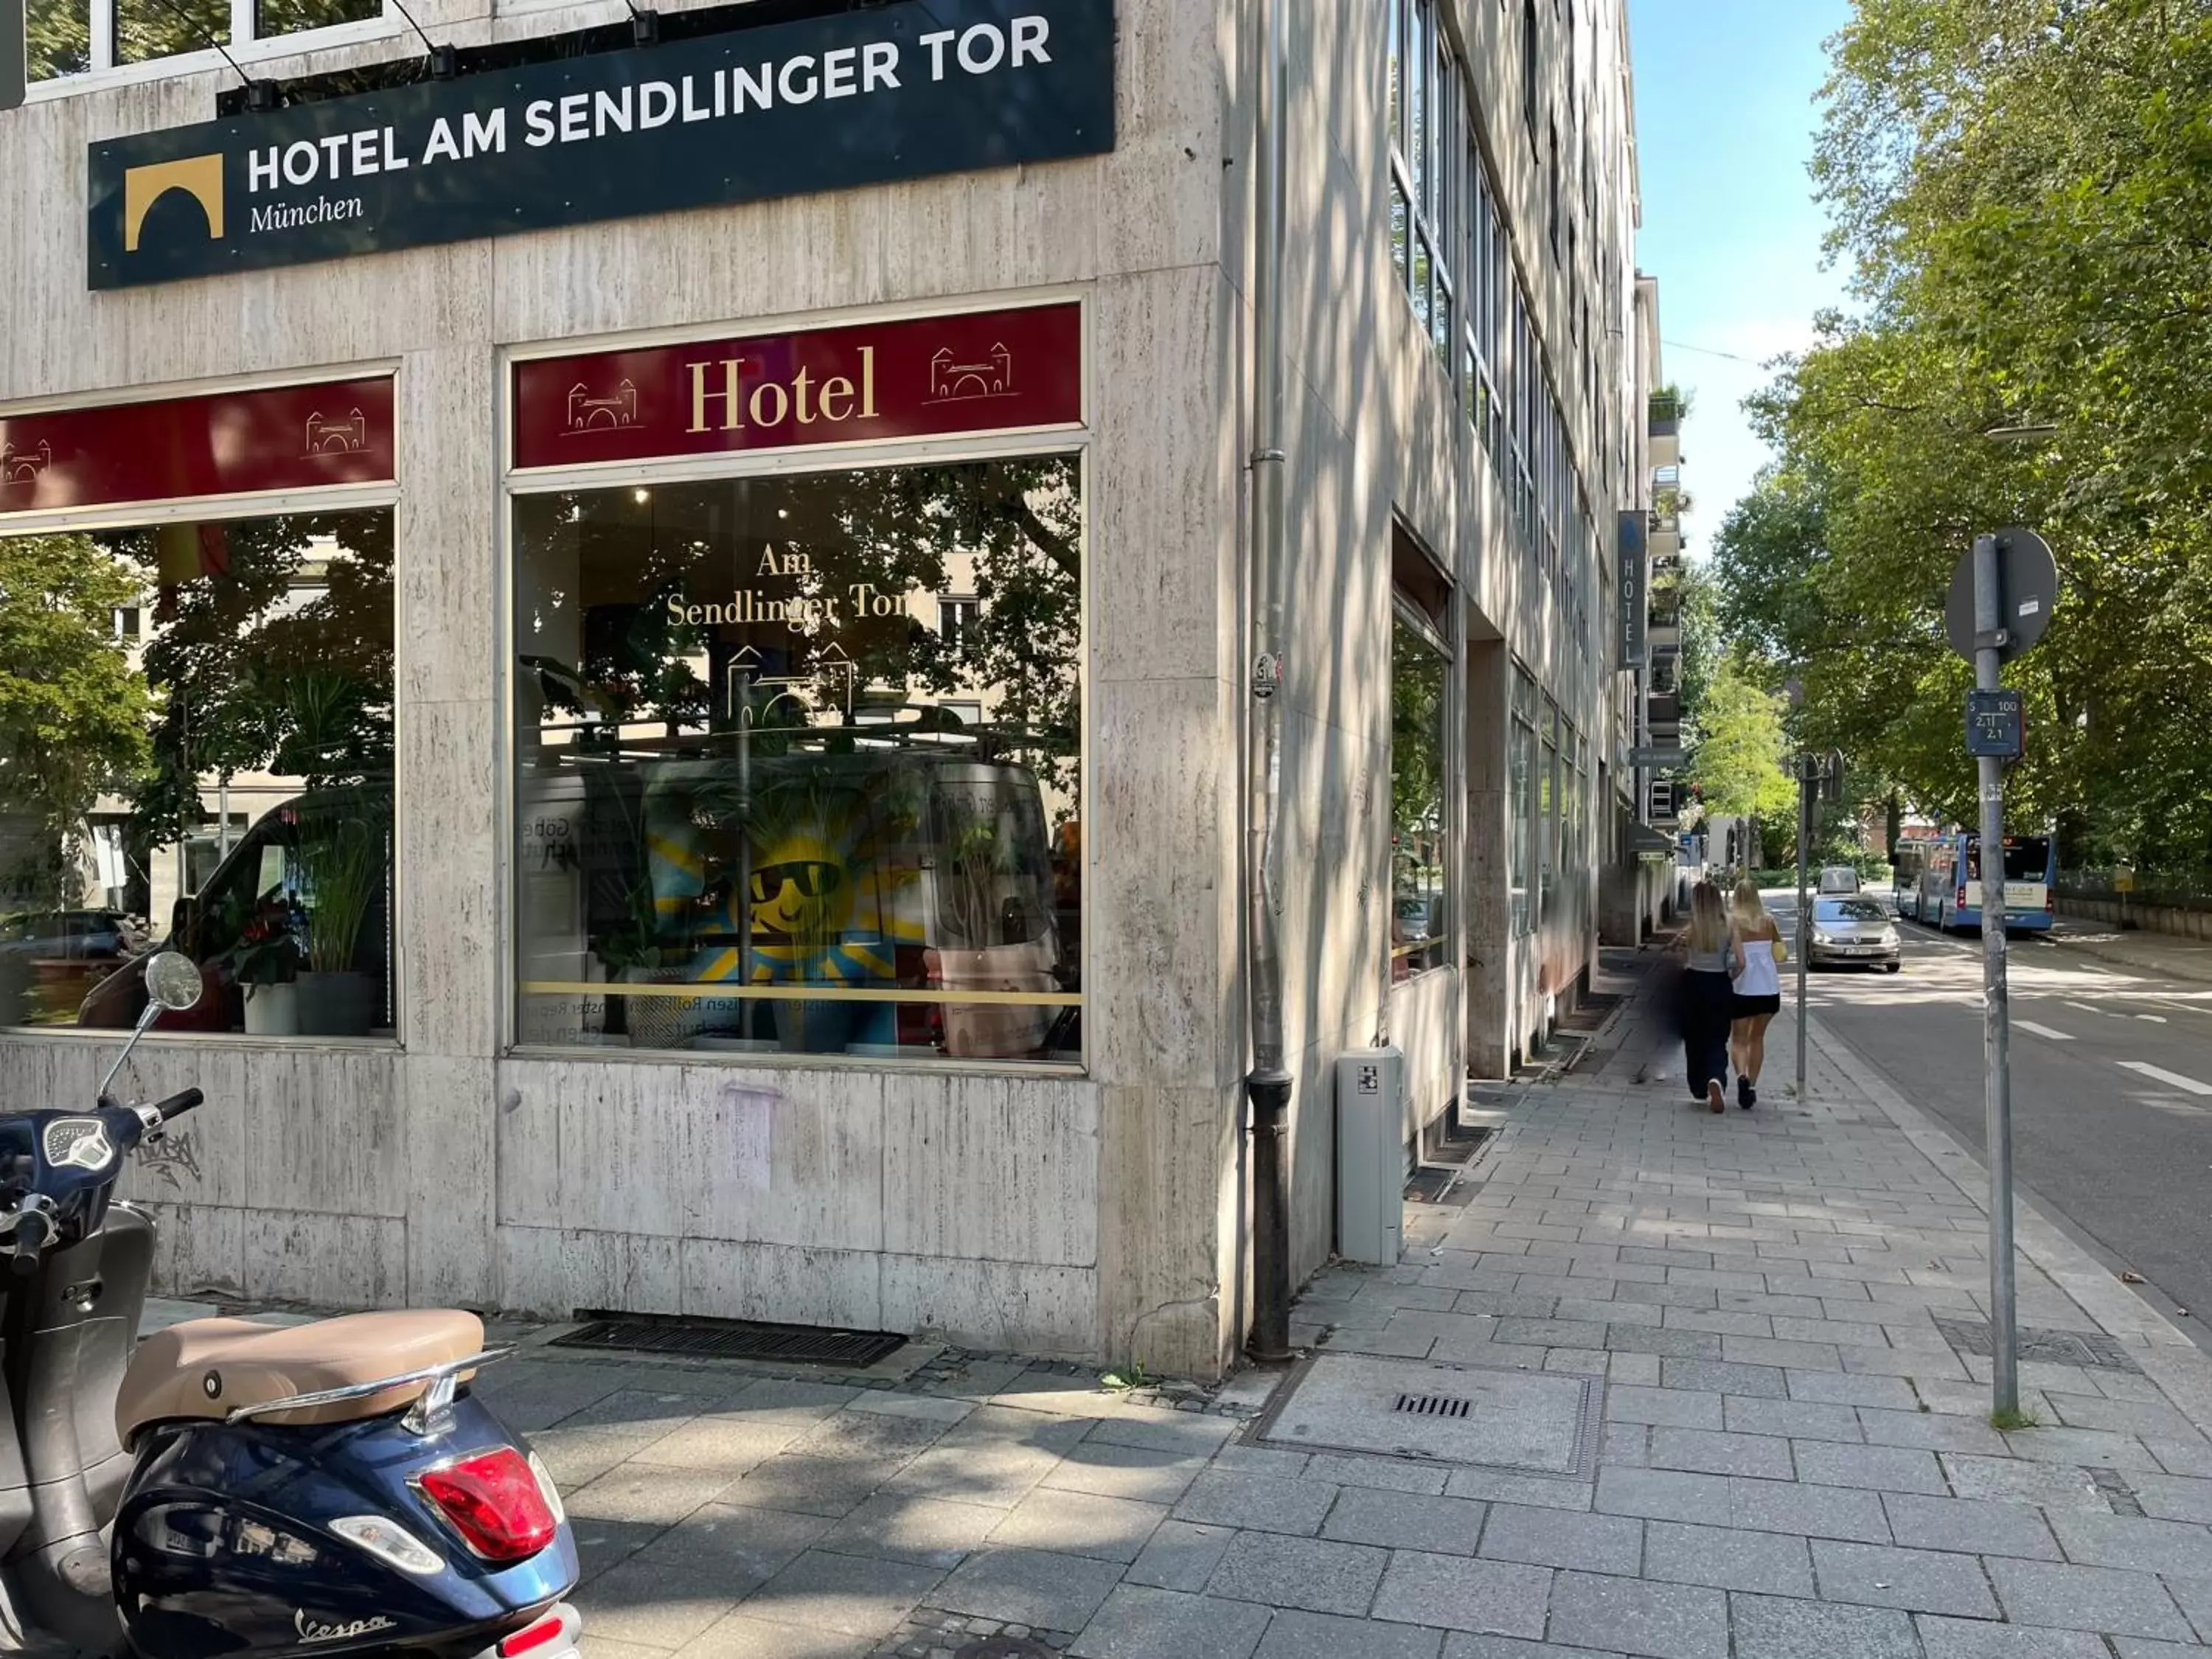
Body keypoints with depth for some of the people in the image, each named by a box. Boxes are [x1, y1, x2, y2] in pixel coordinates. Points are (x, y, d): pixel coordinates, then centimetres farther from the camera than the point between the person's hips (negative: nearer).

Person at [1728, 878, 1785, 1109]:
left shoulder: (1733, 922, -10)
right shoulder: (1768, 921, 1)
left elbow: (1740, 961, -18)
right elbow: (1781, 952, 7)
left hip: (1744, 988, -3)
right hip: (1769, 988, 3)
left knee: (1739, 1039, 7)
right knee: (1757, 1037, 19)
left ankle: (1742, 1076, -20)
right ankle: (1752, 1086, 20)